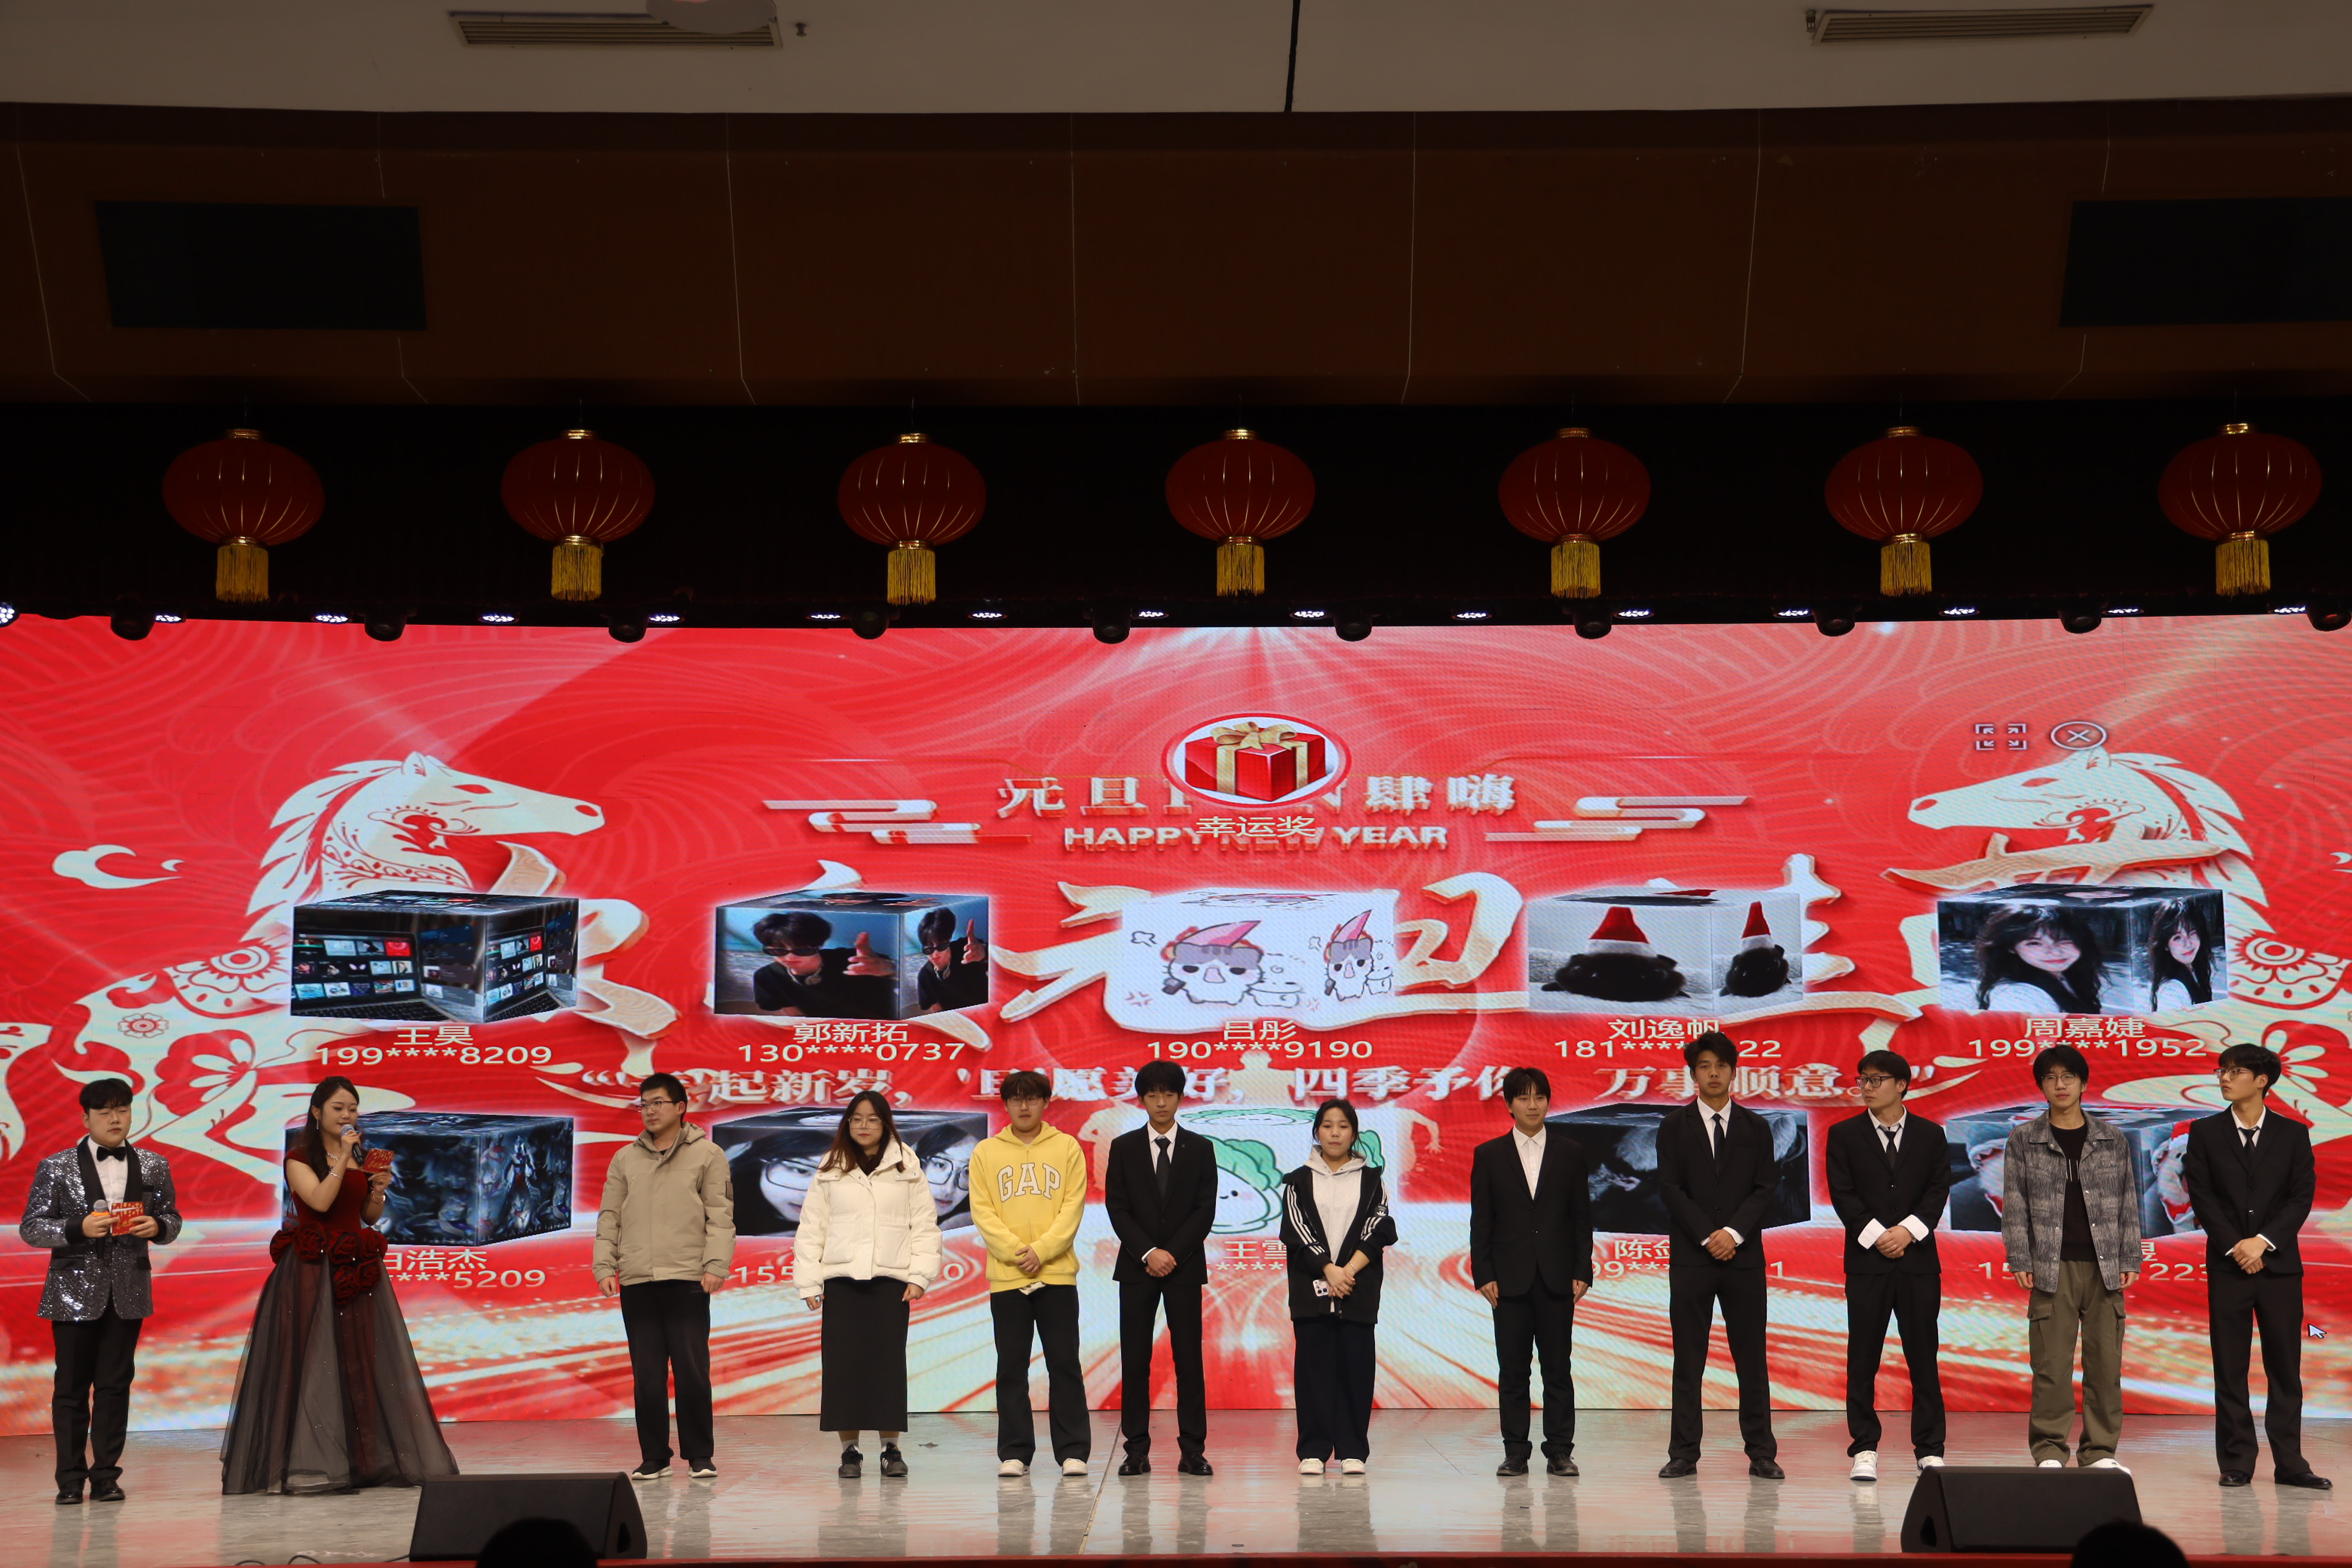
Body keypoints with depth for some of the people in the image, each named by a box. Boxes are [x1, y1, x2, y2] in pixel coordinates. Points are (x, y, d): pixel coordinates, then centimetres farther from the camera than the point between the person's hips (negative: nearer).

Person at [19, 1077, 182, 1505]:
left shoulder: (154, 1166, 8)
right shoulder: (56, 1168, 0)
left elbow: (172, 1220, 14)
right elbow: (30, 1227, -2)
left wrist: (157, 1226, -10)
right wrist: (79, 1228, -18)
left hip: (127, 1293, 2)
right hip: (74, 1293, -2)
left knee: (115, 1385, 4)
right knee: (71, 1388, 3)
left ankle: (106, 1475, 11)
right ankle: (70, 1479, 11)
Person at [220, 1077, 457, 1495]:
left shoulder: (363, 1159, 14)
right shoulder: (300, 1159, -3)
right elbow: (320, 1201, -18)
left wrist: (378, 1189, -2)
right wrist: (343, 1158, -17)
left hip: (356, 1269, 6)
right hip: (313, 1270, -6)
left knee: (362, 1359, 4)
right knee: (314, 1360, -7)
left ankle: (363, 1458, 10)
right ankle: (311, 1465, -5)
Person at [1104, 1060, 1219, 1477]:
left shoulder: (1199, 1149, 6)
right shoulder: (1124, 1147, 6)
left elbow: (1206, 1209, 1)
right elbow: (1117, 1208, 1)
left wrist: (1173, 1254, -10)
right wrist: (1148, 1253, -11)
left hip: (1185, 1266, 0)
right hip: (1136, 1266, 0)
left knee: (1189, 1358, -2)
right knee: (1134, 1359, -1)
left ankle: (1193, 1450, 0)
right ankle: (1137, 1449, 2)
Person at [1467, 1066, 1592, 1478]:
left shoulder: (1570, 1153, 8)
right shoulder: (1489, 1155, 6)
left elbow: (1582, 1217, 7)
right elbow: (1481, 1221, 4)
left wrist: (1582, 1272, -1)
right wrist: (1483, 1275, -4)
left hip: (1557, 1276, 0)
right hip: (1510, 1277, 0)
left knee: (1558, 1367, 2)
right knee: (1512, 1370, 2)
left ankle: (1560, 1451, 7)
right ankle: (1515, 1453, 7)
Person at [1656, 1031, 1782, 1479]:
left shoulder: (1755, 1127, 9)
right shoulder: (1675, 1126, 6)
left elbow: (1764, 1188, 2)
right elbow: (1670, 1187, -2)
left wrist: (1734, 1233, -12)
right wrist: (1707, 1236, -11)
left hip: (1743, 1255, 1)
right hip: (1690, 1257, -1)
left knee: (1751, 1356, 1)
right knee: (1688, 1358, 1)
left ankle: (1761, 1453, 5)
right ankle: (1684, 1453, 4)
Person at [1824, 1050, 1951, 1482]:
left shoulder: (1931, 1135, 9)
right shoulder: (1844, 1135, 6)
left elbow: (1939, 1188, 1)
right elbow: (1842, 1193, -1)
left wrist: (1909, 1230, -13)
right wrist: (1876, 1235, -12)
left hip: (1919, 1258, 1)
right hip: (1866, 1260, -1)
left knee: (1923, 1356, 2)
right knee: (1863, 1358, 0)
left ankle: (1930, 1450, 8)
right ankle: (1864, 1450, 5)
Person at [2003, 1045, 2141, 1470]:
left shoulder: (2112, 1141, 12)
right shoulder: (2024, 1140, 7)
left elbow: (2128, 1205, 12)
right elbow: (2015, 1205, 4)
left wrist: (2130, 1260, 4)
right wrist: (2020, 1261, -4)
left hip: (2104, 1267, 2)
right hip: (2051, 1267, -2)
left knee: (2106, 1362, 1)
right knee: (2051, 1363, -5)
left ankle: (2100, 1451, 8)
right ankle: (2049, 1450, 2)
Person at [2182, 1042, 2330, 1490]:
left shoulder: (2293, 1134, 6)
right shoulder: (2205, 1133, 6)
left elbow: (2302, 1197, 0)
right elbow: (2202, 1196, 0)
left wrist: (2262, 1242, -12)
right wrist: (2236, 1247, -10)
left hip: (2279, 1264, 0)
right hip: (2227, 1267, 0)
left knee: (2285, 1368, 1)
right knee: (2230, 1368, 0)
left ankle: (2290, 1463, 6)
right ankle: (2237, 1463, 6)